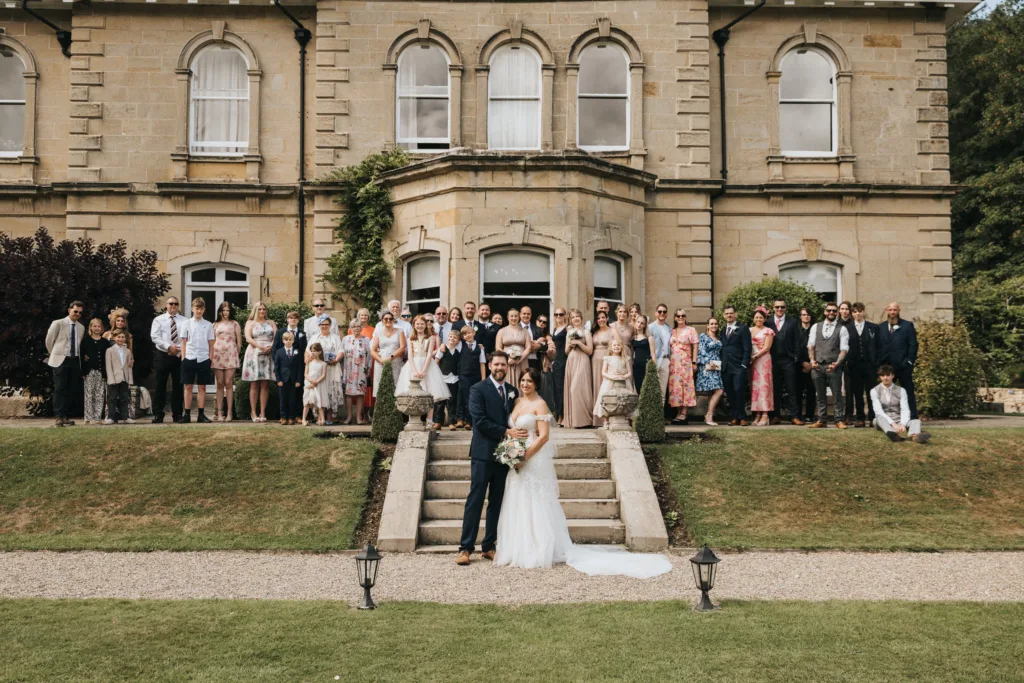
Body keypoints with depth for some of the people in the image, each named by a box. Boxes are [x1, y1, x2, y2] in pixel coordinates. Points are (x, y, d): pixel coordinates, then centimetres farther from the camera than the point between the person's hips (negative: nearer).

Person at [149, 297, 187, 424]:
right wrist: (169, 347, -16)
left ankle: (177, 414, 11)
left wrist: (180, 349, -14)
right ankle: (158, 415, 6)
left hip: (179, 356, 1)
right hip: (162, 356, -1)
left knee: (178, 386, 4)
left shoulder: (184, 321, 6)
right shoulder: (158, 320, 5)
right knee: (160, 386, 1)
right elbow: (155, 337, -5)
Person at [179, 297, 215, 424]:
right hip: (189, 358, 0)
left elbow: (211, 344, 7)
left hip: (203, 359, 1)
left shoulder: (208, 325, 6)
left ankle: (201, 414, 11)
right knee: (188, 386, 2)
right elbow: (183, 343, 6)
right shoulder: (186, 324, 5)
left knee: (202, 387, 5)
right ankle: (186, 414, 6)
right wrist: (183, 358, -1)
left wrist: (210, 359, 1)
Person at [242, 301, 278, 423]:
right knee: (254, 385, -3)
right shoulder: (250, 323, 10)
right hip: (254, 354, -2)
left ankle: (263, 413, 0)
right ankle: (253, 413, -1)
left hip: (268, 355, 2)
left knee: (265, 385, -1)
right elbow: (248, 338, -4)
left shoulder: (271, 323, 17)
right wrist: (260, 347, -18)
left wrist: (271, 346, -14)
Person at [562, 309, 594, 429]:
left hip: (582, 363, -5)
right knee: (571, 389, 2)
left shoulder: (586, 332, 2)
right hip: (571, 363, 5)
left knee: (579, 389, -12)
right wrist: (569, 344, -2)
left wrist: (579, 343, -11)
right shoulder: (569, 333, 16)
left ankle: (581, 419, -7)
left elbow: (590, 351, -4)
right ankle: (571, 419, 7)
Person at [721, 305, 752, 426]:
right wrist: (721, 363, 5)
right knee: (729, 393, 4)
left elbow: (747, 348, -3)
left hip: (739, 367, -5)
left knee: (739, 391, -11)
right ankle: (735, 417, 9)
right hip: (725, 367, 5)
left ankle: (742, 418, -3)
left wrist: (744, 365, -11)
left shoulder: (743, 328, 1)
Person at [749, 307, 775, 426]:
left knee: (763, 385, -8)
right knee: (754, 386, 3)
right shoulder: (749, 330, 14)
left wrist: (755, 356, -14)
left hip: (763, 361, -4)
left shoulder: (768, 331, 1)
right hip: (751, 361, 4)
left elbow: (766, 348, -6)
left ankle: (765, 416, -10)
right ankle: (757, 415, 4)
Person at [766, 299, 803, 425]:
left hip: (788, 360, -1)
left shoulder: (793, 322, 5)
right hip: (773, 361, 1)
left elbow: (797, 341, 2)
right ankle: (775, 416, 12)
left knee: (791, 389, 1)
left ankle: (794, 416, 4)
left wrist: (796, 358, -3)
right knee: (775, 389, 6)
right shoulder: (768, 322, 6)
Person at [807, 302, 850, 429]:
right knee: (820, 395, 9)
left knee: (837, 394, 0)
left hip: (833, 366, -3)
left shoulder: (842, 329, 3)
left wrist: (837, 363, -18)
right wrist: (812, 360, -6)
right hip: (817, 366, 3)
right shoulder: (815, 327, 12)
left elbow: (844, 348, -4)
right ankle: (821, 420, 15)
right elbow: (811, 345, 8)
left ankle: (840, 420, 7)